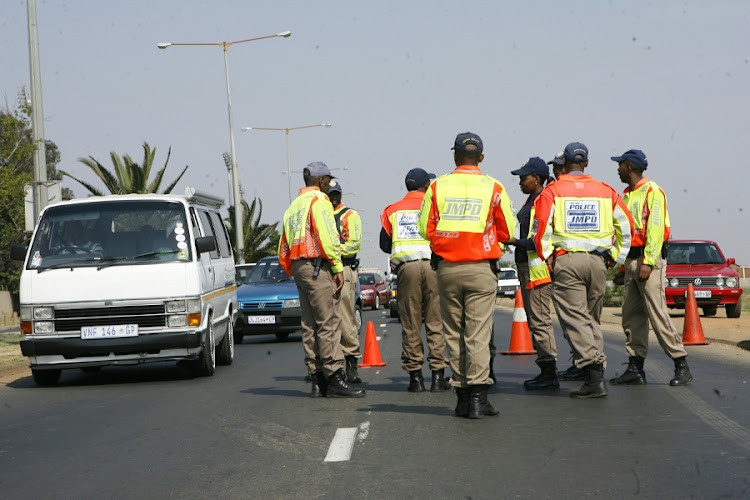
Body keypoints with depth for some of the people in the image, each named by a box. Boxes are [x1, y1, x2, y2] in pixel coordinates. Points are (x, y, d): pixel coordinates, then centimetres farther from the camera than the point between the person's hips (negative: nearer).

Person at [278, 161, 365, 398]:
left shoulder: (294, 206, 22)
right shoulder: (318, 200, -5)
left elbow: (284, 248, 22)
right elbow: (327, 236, -16)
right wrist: (338, 268, -13)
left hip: (299, 266, 9)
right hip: (318, 267, -9)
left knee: (310, 325, 8)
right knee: (328, 323, -11)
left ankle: (317, 380, 8)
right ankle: (335, 379, -15)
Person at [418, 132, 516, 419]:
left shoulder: (437, 187, 2)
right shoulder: (493, 188, -1)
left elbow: (425, 229, 4)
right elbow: (508, 232, 4)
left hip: (447, 268, 2)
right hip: (481, 269, -2)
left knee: (454, 334, 10)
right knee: (478, 334, -3)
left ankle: (461, 395, 11)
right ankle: (477, 397, -9)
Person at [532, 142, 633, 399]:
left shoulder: (552, 191, 1)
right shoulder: (605, 191, 12)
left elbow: (540, 228, -10)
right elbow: (626, 225, 11)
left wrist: (548, 258, -3)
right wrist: (614, 256, 17)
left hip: (566, 261, -4)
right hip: (597, 261, 4)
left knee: (574, 318, -5)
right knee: (593, 318, 14)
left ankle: (593, 369, -21)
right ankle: (596, 377, 11)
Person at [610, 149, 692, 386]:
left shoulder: (652, 191, -8)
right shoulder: (627, 195, 19)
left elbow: (656, 229, -16)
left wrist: (648, 262, -21)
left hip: (650, 259, -9)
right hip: (632, 259, 9)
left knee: (657, 313, -12)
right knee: (631, 315, 6)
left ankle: (681, 365, -8)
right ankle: (635, 369, 9)